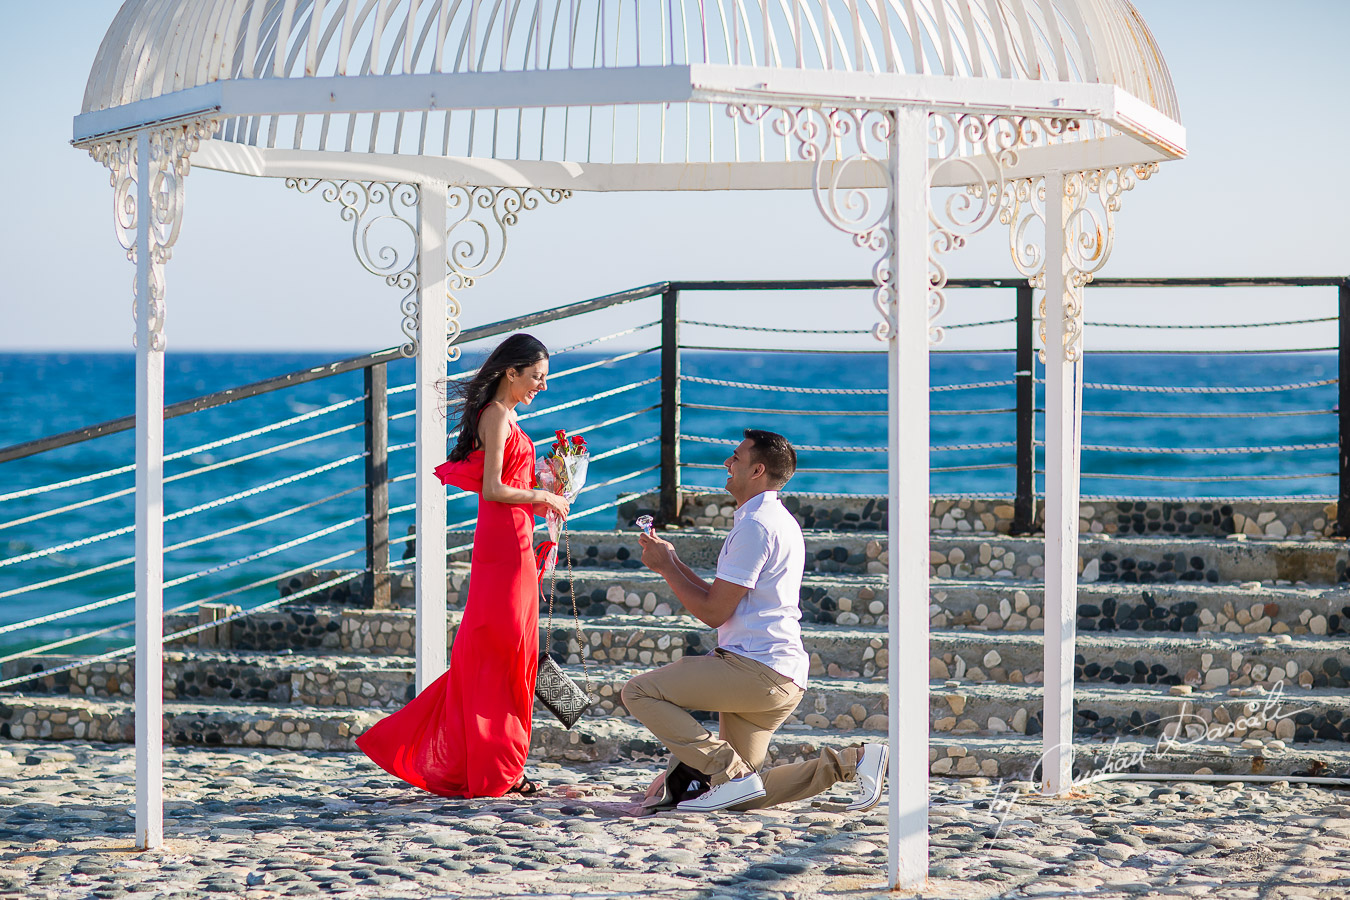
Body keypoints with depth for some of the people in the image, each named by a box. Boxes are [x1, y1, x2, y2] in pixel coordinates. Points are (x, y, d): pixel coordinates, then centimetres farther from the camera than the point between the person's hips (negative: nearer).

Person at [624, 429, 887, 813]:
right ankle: (850, 762, 3)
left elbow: (713, 612, -12)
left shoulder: (756, 525, -12)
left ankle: (729, 772, -16)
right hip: (785, 680, 10)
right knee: (745, 795, 11)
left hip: (755, 668, -10)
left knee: (639, 692, -9)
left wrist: (667, 568, -1)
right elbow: (724, 600, 23)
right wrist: (672, 562, 20)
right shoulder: (779, 520, 21)